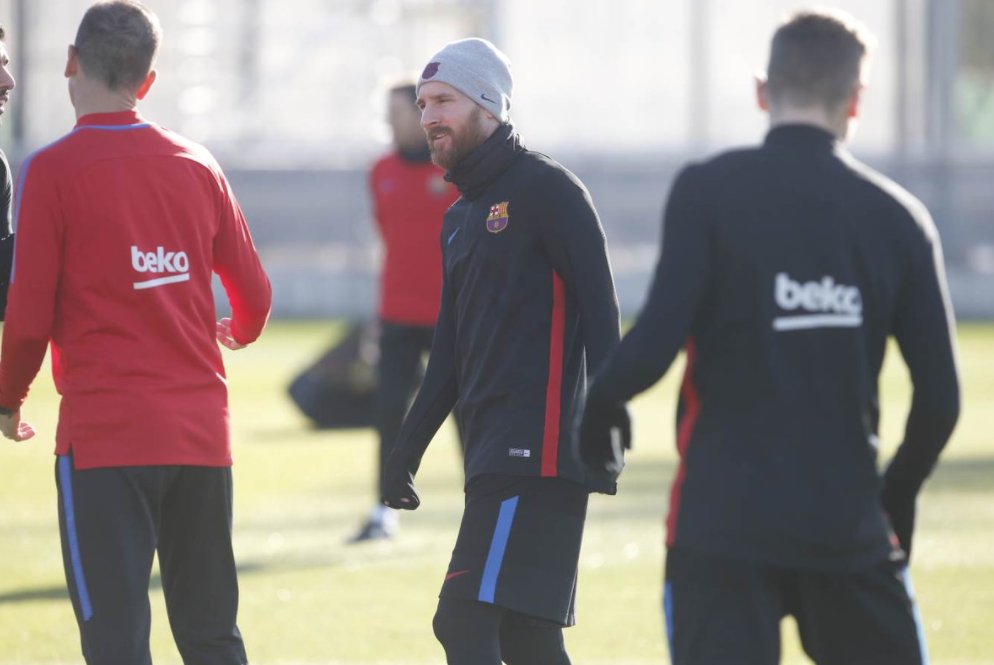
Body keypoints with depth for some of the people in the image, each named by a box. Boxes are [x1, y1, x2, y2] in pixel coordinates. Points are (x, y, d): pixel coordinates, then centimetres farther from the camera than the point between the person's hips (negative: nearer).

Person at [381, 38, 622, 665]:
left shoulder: (546, 188, -5)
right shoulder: (460, 217, 21)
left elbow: (600, 310, -12)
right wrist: (406, 451, 20)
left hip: (538, 448, -9)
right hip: (493, 447, 9)